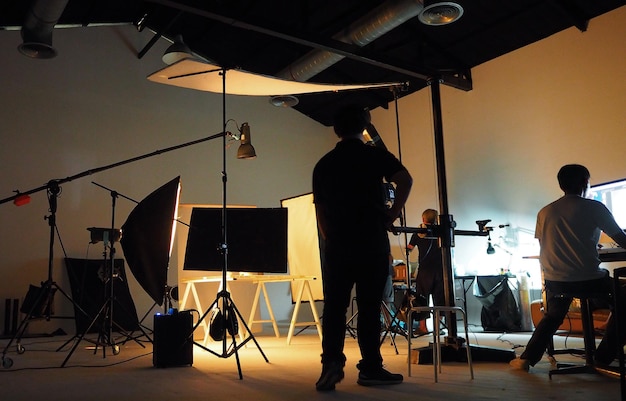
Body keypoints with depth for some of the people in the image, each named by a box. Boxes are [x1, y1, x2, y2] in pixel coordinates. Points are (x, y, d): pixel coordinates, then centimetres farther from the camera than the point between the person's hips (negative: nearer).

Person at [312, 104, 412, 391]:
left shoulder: (323, 164, 11)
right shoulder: (375, 155, 1)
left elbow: (320, 210, 12)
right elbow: (405, 180, -15)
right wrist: (391, 216, -5)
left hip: (336, 243, 2)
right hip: (372, 242, -2)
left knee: (334, 305, 5)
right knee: (369, 305, 4)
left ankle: (332, 360, -8)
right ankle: (370, 368, 9)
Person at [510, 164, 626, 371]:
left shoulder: (544, 212, 8)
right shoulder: (594, 207, -3)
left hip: (555, 281, 4)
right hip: (588, 279, -4)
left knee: (552, 317, 31)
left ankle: (527, 358, 23)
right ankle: (603, 359, 19)